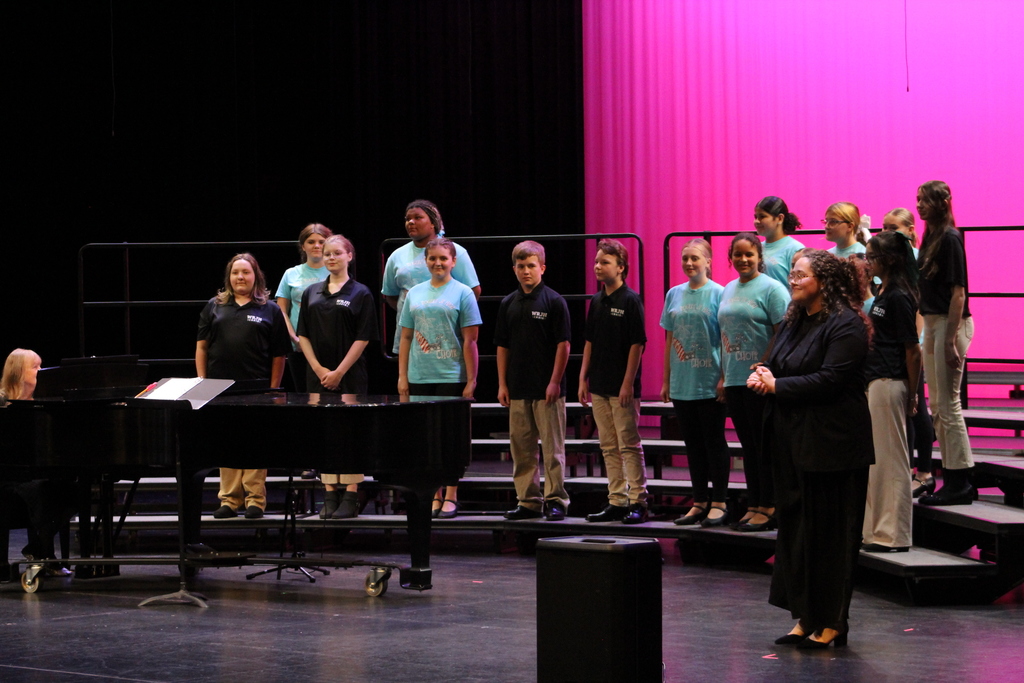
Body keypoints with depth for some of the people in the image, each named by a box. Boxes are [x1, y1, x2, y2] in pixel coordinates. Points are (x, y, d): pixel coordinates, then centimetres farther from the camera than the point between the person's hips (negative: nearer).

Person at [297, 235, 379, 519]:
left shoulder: (360, 293, -1)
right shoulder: (311, 293, 10)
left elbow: (363, 338, -6)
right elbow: (304, 337, 8)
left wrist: (339, 372, -12)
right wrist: (319, 370, -5)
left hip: (350, 375, -4)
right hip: (318, 374, 4)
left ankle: (351, 496, 0)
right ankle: (330, 496, 10)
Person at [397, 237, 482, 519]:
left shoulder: (462, 293, -1)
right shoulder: (415, 294, 11)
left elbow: (470, 340, -4)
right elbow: (406, 337, 13)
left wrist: (471, 380, -9)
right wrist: (402, 376, 7)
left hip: (452, 377, -4)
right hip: (420, 377, 4)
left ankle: (451, 496, 6)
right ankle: (434, 494, 12)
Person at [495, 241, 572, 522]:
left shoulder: (553, 301, -4)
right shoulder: (508, 304, 9)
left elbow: (563, 345, -7)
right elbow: (503, 346, 12)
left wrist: (555, 382, -12)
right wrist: (502, 384, 7)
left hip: (547, 389, -5)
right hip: (517, 389, 5)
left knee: (552, 447, -1)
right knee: (521, 448, 8)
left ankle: (556, 501, 5)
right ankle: (528, 501, 15)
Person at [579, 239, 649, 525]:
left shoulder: (630, 300, -9)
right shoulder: (597, 301, 12)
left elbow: (637, 344, -11)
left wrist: (628, 383, -15)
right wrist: (583, 378, 12)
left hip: (622, 387, -7)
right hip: (599, 387, 7)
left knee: (629, 445, -4)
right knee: (609, 447, 9)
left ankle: (638, 502, 0)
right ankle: (617, 502, 14)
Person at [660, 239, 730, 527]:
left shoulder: (718, 293, -5)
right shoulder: (674, 294, 10)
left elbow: (726, 338, -7)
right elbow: (670, 339, 13)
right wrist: (666, 380, 12)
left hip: (710, 383, -5)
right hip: (682, 384, 5)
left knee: (714, 442, 1)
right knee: (693, 444, 10)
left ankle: (718, 503, 6)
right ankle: (699, 502, 17)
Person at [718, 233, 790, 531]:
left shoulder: (771, 288, -7)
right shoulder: (728, 290, 15)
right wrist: (723, 375, 14)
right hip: (734, 380, 7)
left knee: (764, 446, -3)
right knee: (748, 445, 11)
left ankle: (768, 507, 2)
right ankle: (753, 505, 16)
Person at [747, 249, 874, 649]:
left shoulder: (846, 325, -13)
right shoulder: (794, 322, 14)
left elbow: (829, 380, -21)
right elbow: (775, 366, 18)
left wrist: (776, 385, -15)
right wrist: (762, 379, -6)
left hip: (831, 446, -9)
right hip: (793, 441, 9)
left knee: (828, 530, -2)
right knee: (794, 525, 10)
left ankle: (831, 622, 5)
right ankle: (806, 617, 17)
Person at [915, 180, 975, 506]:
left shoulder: (950, 239, -14)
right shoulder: (931, 238, 13)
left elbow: (958, 292, -18)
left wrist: (950, 341, -21)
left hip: (951, 324, -10)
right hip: (932, 323, 10)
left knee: (948, 405, -7)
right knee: (937, 407, 12)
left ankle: (960, 484, -3)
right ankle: (952, 480, 17)